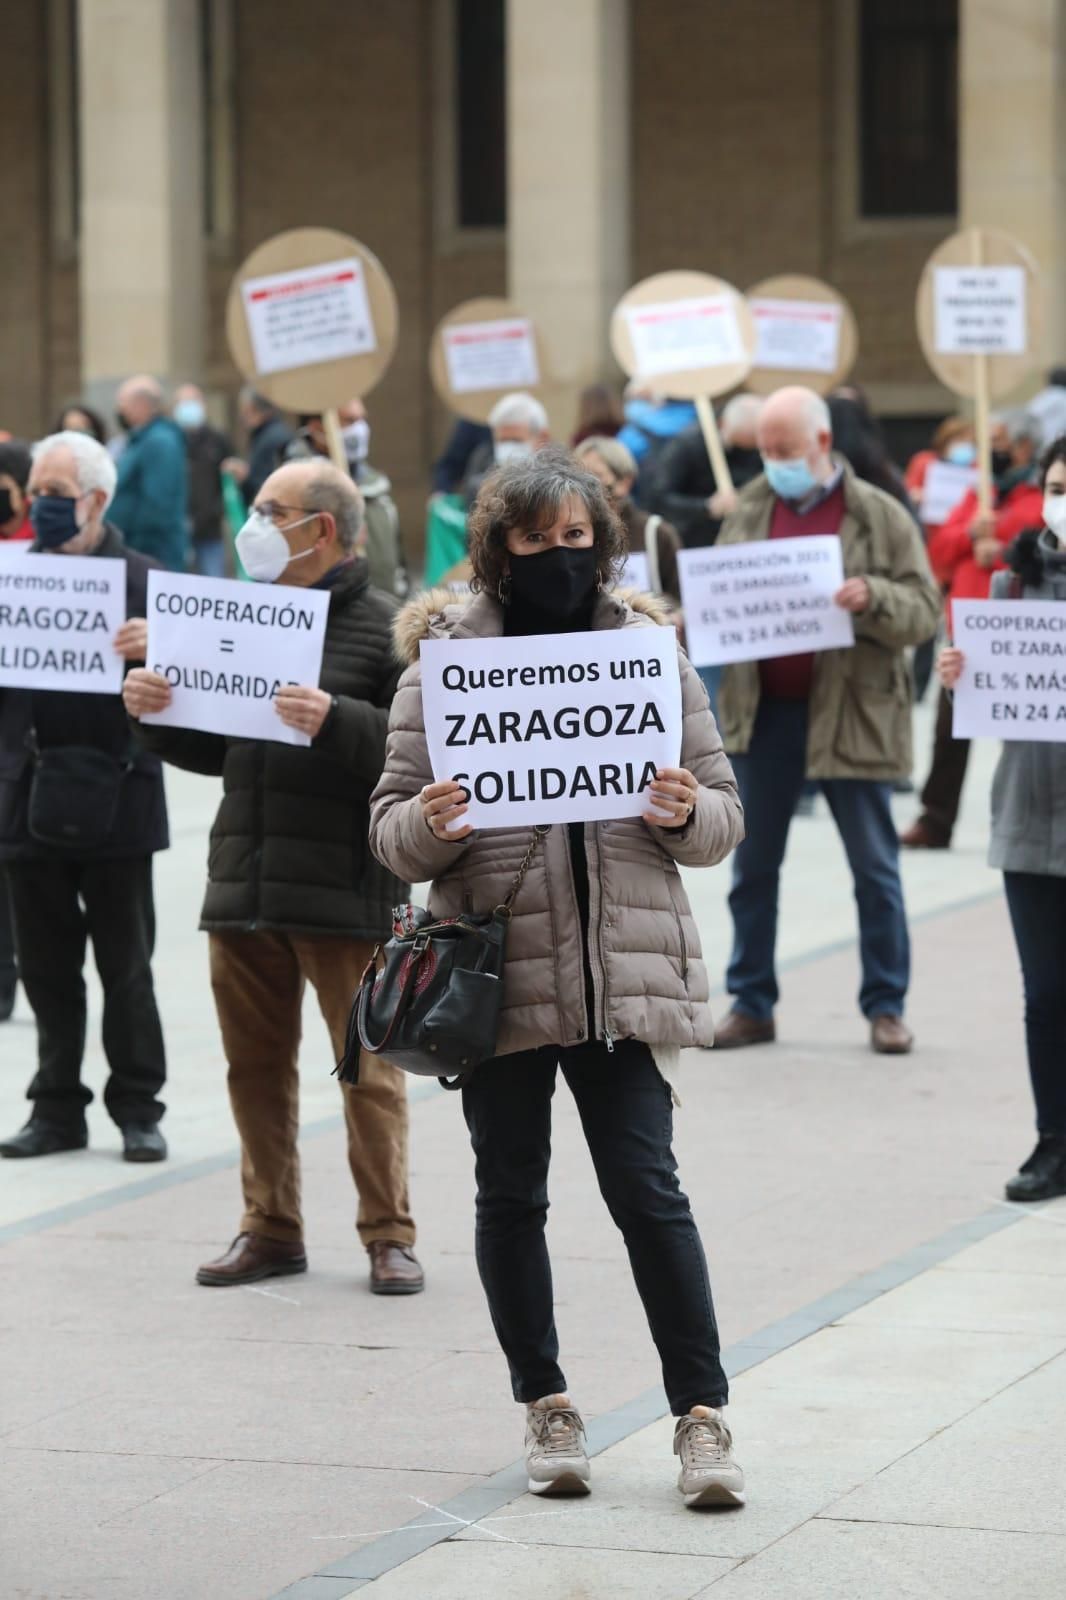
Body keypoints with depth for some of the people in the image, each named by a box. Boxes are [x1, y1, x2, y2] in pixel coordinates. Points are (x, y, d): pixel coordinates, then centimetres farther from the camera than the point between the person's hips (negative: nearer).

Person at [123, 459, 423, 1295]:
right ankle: (270, 1227, 20)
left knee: (368, 1066, -1)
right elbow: (213, 749, 21)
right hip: (244, 882, 7)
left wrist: (337, 721, -28)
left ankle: (389, 1236, 7)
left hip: (346, 889, -7)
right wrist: (154, 715, 3)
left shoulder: (385, 628, -6)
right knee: (256, 1063, 10)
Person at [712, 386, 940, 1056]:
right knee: (753, 867, 8)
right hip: (764, 712, 3)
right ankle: (751, 1005, 17)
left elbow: (924, 612, -5)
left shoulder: (880, 517, -3)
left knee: (875, 868, 3)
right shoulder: (750, 512, 8)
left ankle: (886, 1006, 12)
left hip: (851, 716, -3)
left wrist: (872, 598, -24)